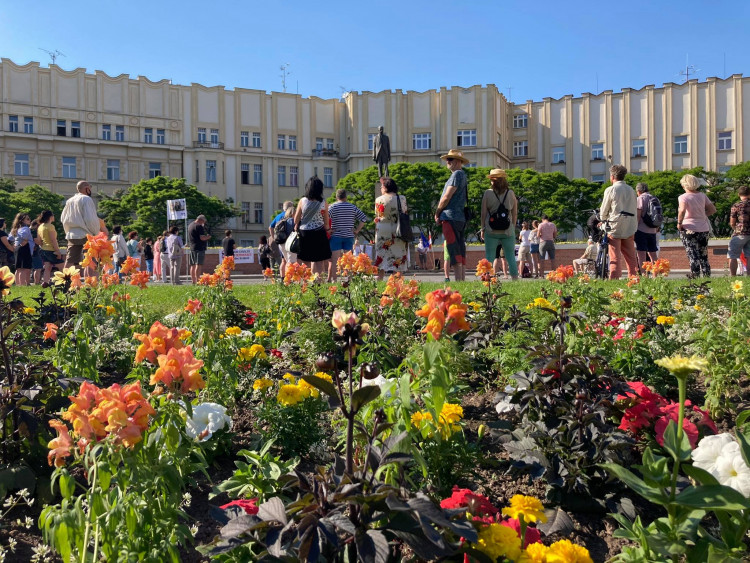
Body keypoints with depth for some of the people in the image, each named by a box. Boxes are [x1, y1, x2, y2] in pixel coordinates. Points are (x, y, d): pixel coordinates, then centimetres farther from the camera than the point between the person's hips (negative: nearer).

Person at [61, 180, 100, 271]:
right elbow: (91, 219, -15)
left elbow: (63, 218, 18)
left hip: (71, 235, 7)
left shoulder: (69, 201, 15)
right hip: (85, 235, -7)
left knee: (69, 262, 5)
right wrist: (96, 233, -4)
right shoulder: (86, 199, -7)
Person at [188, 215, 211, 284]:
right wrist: (208, 236, 1)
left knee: (193, 265, 11)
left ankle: (193, 281, 15)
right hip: (199, 248, -9)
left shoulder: (190, 225, 17)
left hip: (192, 247, 9)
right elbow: (202, 238, -19)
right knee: (199, 265, -11)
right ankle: (198, 281, -16)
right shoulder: (199, 226, -12)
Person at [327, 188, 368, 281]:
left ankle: (332, 279, 0)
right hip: (349, 236, 2)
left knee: (334, 260, 0)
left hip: (335, 236, -2)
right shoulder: (353, 207, 5)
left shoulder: (333, 207, -3)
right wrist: (357, 230, 4)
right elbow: (364, 219, 2)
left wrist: (328, 230, -7)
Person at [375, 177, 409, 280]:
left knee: (381, 255, 5)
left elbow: (377, 216, 4)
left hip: (382, 230, -1)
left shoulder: (379, 200, -4)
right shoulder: (402, 199, 0)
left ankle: (379, 279, 3)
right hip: (397, 231, 1)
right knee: (398, 256, 5)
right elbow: (405, 212, 8)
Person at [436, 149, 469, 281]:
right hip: (460, 218, 10)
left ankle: (458, 281, -12)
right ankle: (462, 279, 11)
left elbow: (446, 197, -13)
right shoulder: (461, 175, 23)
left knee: (454, 252, -11)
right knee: (460, 251, 9)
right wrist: (440, 214, 11)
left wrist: (437, 213, -1)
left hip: (451, 217, -10)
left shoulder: (457, 174, -9)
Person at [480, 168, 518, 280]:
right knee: (510, 256, 8)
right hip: (508, 230, 2)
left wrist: (482, 229, 3)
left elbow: (483, 213, -3)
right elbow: (515, 213, 5)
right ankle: (515, 279, 7)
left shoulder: (487, 193, -3)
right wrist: (513, 227, 13)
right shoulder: (511, 193, 3)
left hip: (491, 230, -2)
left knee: (489, 257, 3)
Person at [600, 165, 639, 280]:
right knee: (631, 257, 9)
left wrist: (603, 220, 19)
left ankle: (614, 280, -7)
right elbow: (635, 210, 13)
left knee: (615, 258, -4)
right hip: (630, 228, 5)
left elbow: (603, 211, 0)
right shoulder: (631, 190, 11)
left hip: (615, 227, -5)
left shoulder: (611, 190, -5)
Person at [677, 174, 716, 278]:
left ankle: (695, 275, -3)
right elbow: (713, 209, 9)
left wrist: (679, 223, -14)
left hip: (689, 229, -5)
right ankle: (707, 275, 16)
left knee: (693, 255, -2)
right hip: (704, 229, 5)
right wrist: (703, 216, 16)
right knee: (704, 255, 14)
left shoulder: (683, 197, -10)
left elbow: (682, 211, -26)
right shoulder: (702, 195, 7)